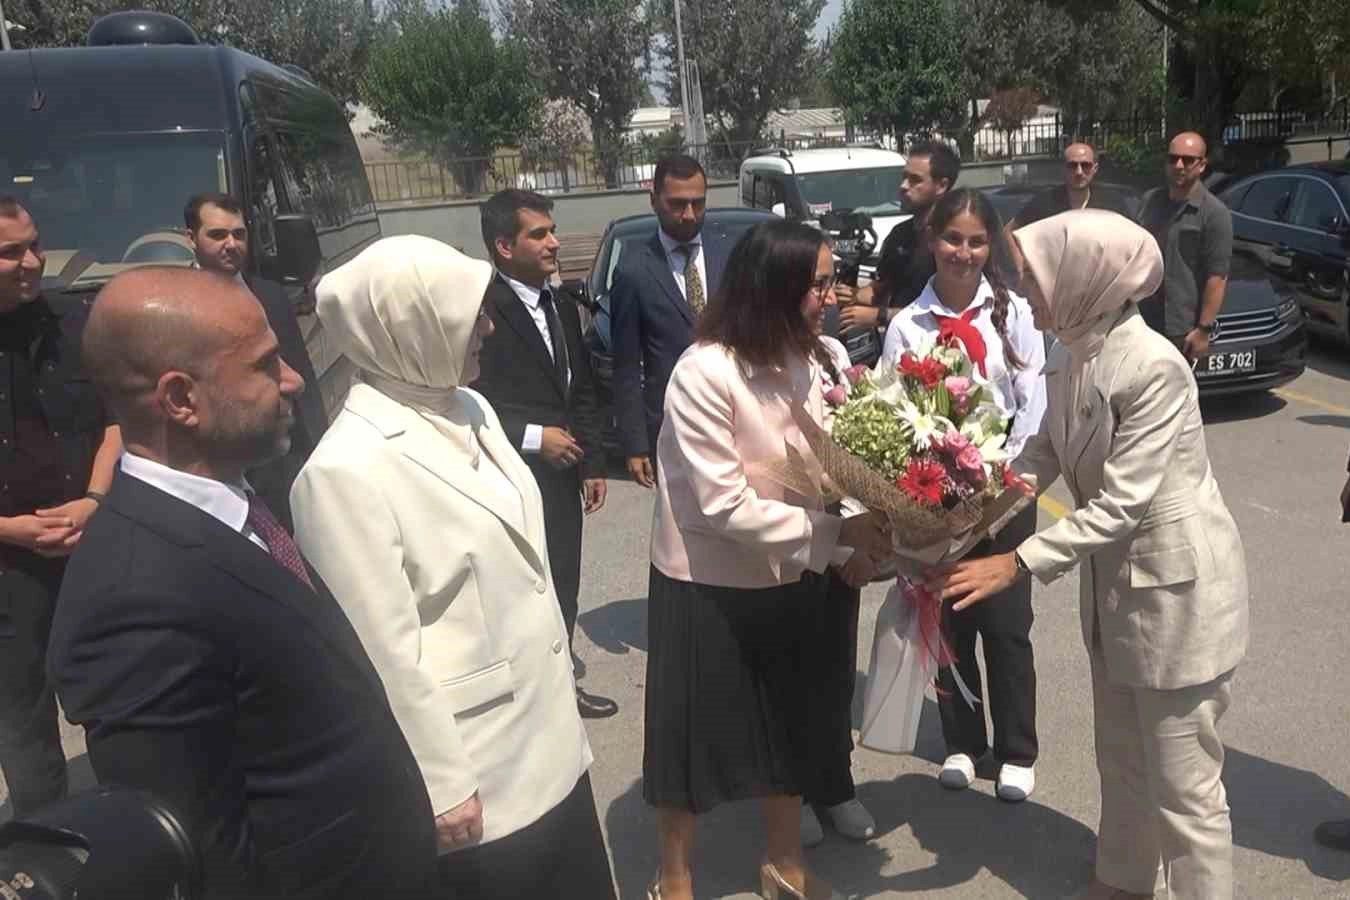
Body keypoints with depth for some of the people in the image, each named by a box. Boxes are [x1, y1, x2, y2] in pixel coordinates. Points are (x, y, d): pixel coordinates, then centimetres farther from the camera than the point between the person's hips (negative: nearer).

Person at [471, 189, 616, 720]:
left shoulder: (562, 308, 10)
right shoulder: (481, 309, -17)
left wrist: (592, 464, 12)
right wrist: (533, 438, -18)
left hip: (561, 477, 8)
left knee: (563, 589, 19)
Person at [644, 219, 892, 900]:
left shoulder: (804, 362, -6)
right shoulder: (704, 373, -24)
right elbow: (727, 507, -26)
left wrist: (852, 545, -13)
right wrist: (836, 531, -27)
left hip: (790, 579, 6)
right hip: (708, 586, -6)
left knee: (788, 723, 21)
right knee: (696, 731, 12)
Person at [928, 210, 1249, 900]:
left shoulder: (1154, 367, -26)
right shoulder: (1070, 355, -2)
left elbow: (1121, 503, -27)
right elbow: (1041, 456, 3)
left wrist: (1017, 564, -27)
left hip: (1176, 580, -8)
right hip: (1112, 574, 8)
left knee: (1183, 783, 5)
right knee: (1121, 758, 24)